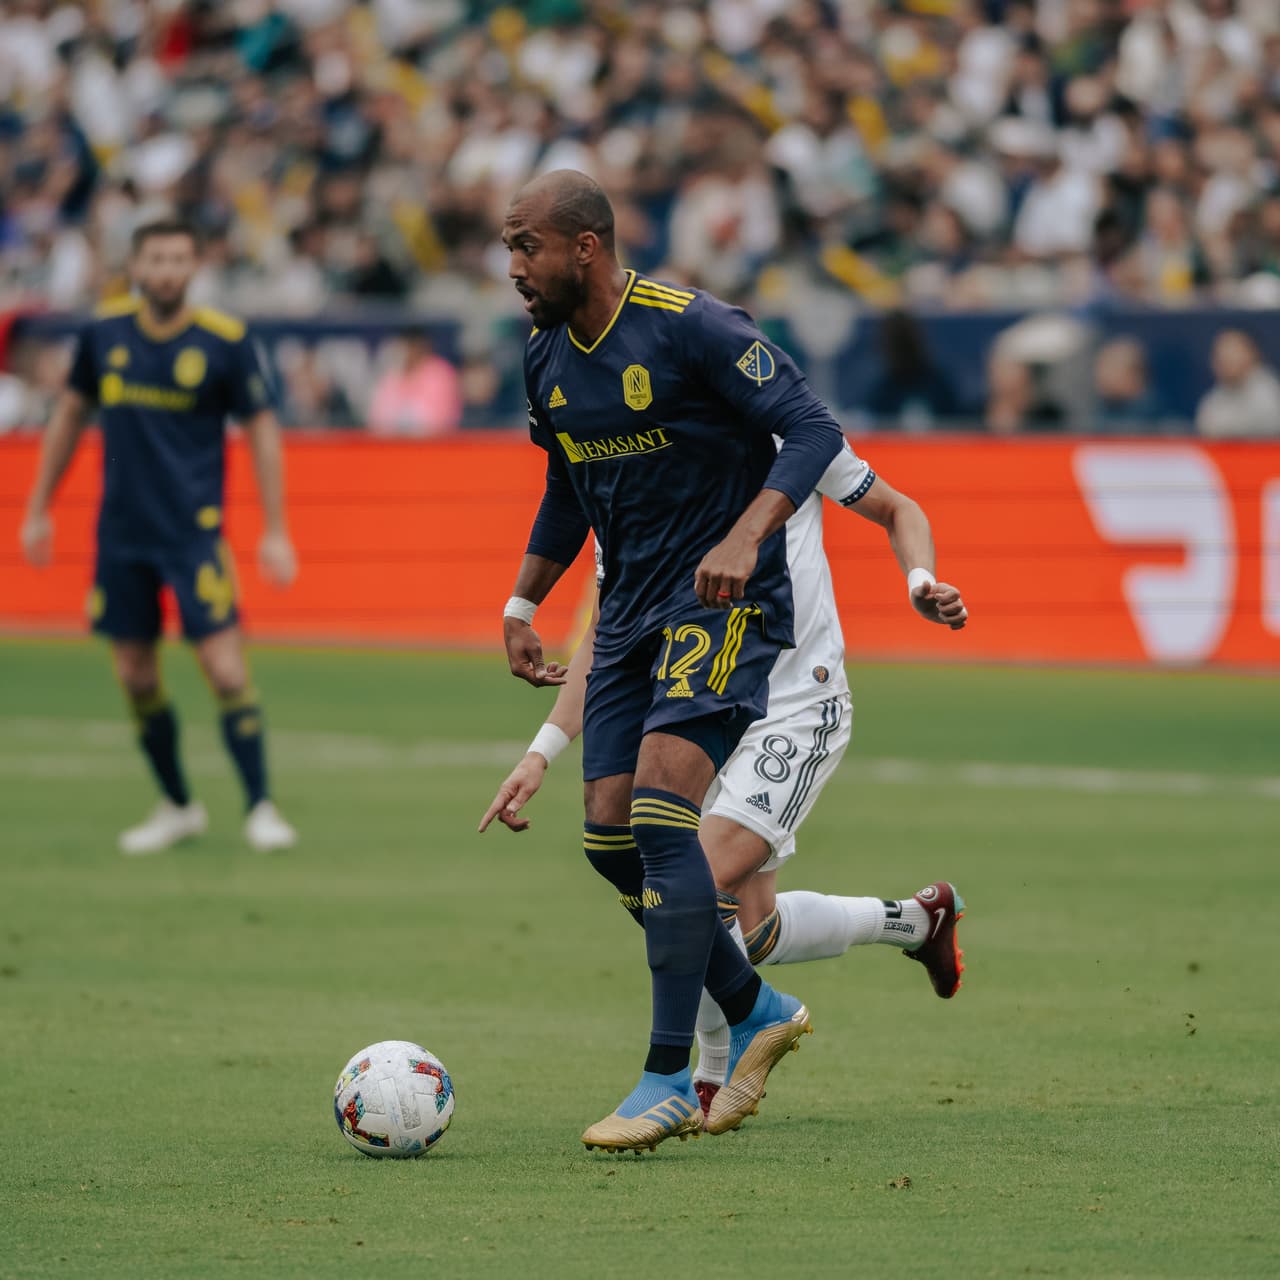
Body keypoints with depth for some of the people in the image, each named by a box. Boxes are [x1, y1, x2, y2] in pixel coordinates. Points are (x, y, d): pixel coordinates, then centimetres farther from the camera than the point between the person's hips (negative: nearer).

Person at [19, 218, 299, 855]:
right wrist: (37, 508, 15)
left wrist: (276, 531, -4)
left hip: (194, 532, -3)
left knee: (225, 668, -12)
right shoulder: (103, 333, 1)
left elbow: (262, 430, -1)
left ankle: (260, 808, -3)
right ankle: (178, 807, 22)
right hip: (121, 533, 3)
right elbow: (69, 414, 14)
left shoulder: (225, 341, -8)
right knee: (137, 677, 6)